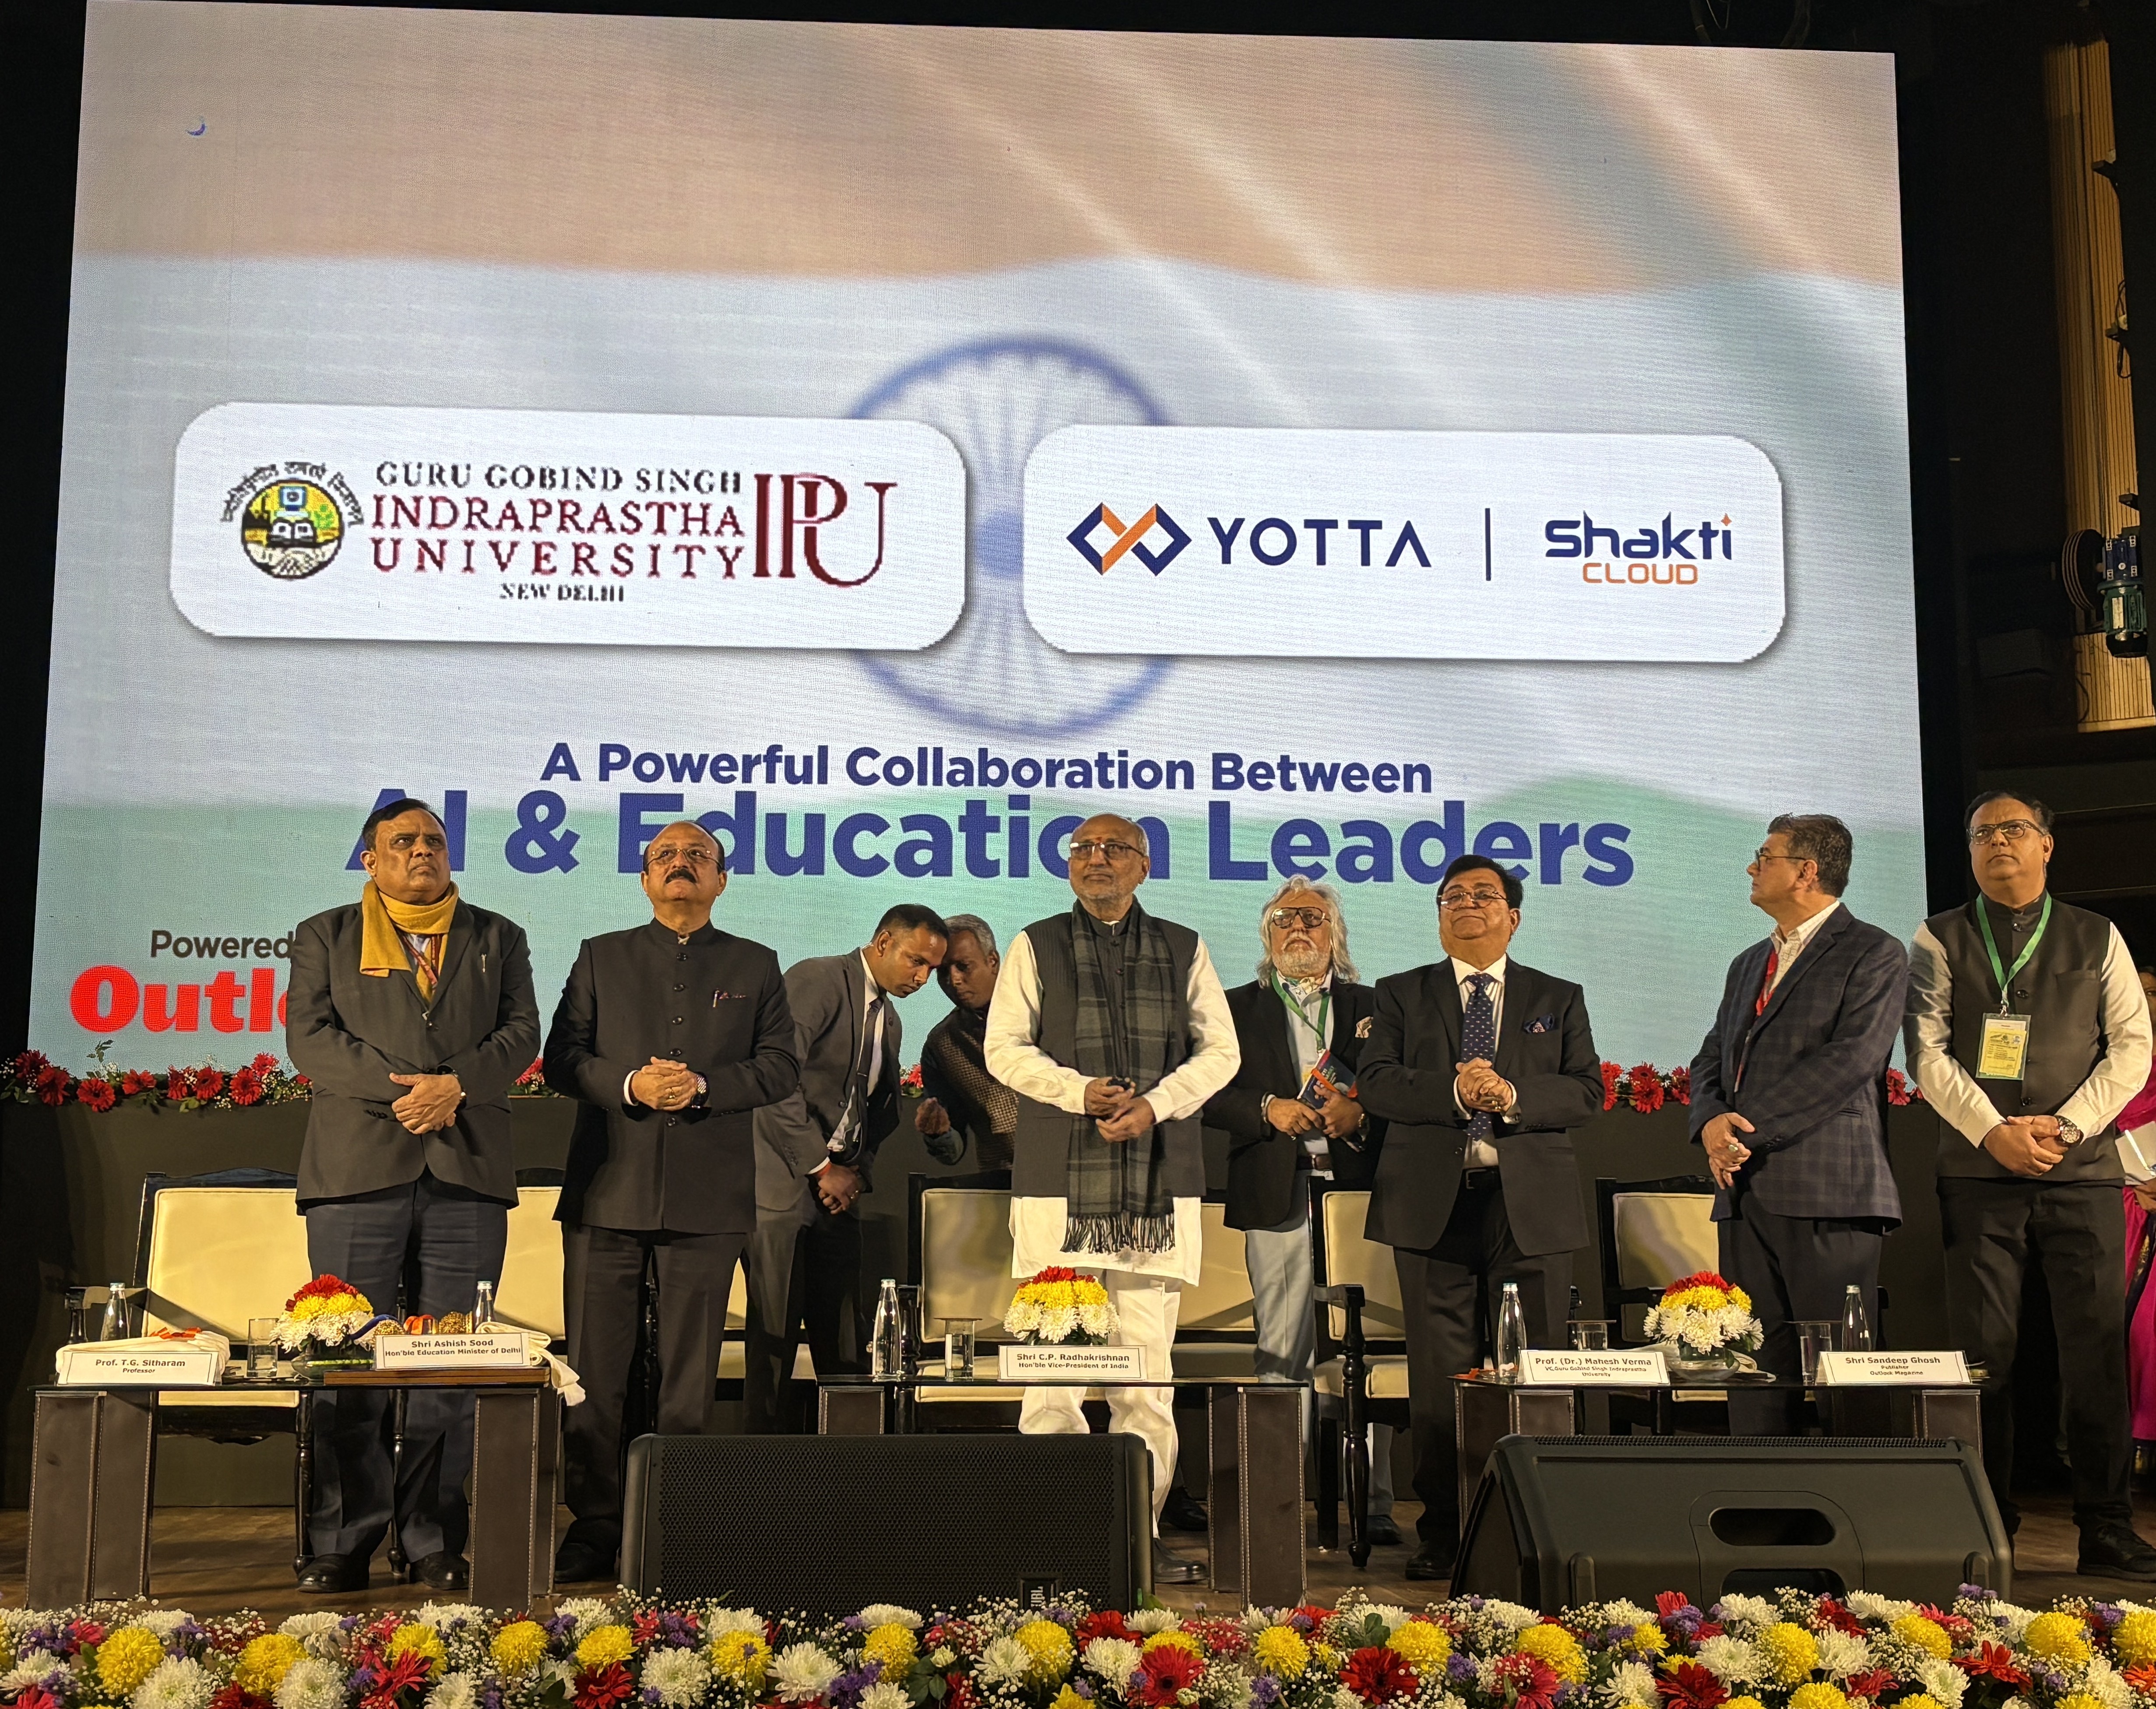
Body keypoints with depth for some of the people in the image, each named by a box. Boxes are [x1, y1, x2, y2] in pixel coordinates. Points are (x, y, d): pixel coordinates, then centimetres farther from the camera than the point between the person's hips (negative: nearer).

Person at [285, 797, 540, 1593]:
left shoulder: (497, 939, 18)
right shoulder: (324, 937, 14)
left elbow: (521, 1034, 7)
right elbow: (309, 1037, 2)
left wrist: (456, 1085, -11)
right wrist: (401, 1088, -11)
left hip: (469, 1170, 1)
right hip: (357, 1166, -1)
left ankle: (435, 1541, 8)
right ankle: (343, 1544, 6)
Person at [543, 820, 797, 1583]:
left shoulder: (755, 967, 12)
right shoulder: (601, 957, 13)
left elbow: (779, 1067, 4)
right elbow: (562, 1059, 5)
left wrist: (703, 1084, -12)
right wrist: (629, 1085, -13)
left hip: (707, 1199, 0)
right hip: (608, 1191, 0)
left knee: (689, 1375, 4)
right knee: (594, 1372, 1)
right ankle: (594, 1528, 10)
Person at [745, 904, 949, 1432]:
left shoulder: (890, 1022, 19)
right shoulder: (815, 981, -7)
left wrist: (859, 1172, 4)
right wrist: (821, 1167, -13)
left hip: (838, 1191, 8)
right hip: (784, 1182, -7)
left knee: (844, 1344, 5)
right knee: (775, 1338, -5)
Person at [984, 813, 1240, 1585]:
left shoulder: (1184, 950, 14)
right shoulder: (1036, 947, 11)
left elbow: (1220, 1050, 9)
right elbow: (1005, 1047, 5)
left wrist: (1154, 1105, -7)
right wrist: (1079, 1090, -11)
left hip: (1159, 1180, 1)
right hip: (1059, 1176, -1)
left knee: (1148, 1357, 0)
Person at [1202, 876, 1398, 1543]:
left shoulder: (1373, 1007, 15)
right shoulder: (1238, 1008, 14)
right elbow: (1212, 1093, 5)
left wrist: (1360, 1112, -11)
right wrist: (1269, 1108, -10)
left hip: (1358, 1193, 0)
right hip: (1278, 1197, 0)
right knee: (1282, 1358, -2)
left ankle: (1372, 1505, 4)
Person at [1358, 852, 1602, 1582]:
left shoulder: (1559, 999, 14)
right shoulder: (1401, 995, 13)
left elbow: (1587, 1090, 3)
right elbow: (1375, 1084, -1)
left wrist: (1513, 1096, -15)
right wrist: (1451, 1091, -17)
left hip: (1530, 1202, 1)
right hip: (1433, 1203, 0)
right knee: (1439, 1373, 0)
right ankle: (1443, 1533, 7)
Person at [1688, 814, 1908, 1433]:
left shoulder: (1874, 954, -1)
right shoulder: (1749, 964, 24)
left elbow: (1850, 1060, -13)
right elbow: (1711, 1060, 21)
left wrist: (1749, 1126, -14)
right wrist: (1711, 1124, -2)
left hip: (1829, 1193, -7)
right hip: (1746, 1192, 7)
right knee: (1755, 1371, 5)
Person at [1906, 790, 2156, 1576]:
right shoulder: (1941, 941, 8)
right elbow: (1928, 1052, 0)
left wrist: (2064, 1126, -9)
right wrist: (1994, 1132, -11)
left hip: (2082, 1168, 1)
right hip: (1979, 1172, -1)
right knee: (1985, 1350, 0)